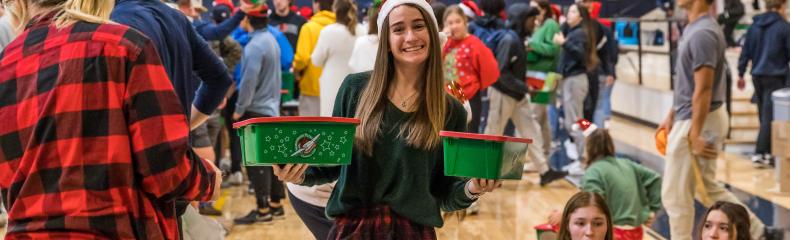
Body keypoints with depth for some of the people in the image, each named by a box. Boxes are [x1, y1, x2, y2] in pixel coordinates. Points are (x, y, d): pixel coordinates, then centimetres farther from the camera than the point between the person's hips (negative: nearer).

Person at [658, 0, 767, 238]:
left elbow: (703, 89, -23)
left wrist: (695, 135, -22)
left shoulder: (702, 34, -21)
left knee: (675, 195, 1)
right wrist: (671, 116, 21)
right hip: (687, 119, 10)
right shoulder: (694, 29, 9)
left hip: (697, 122, -10)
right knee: (708, 188, 19)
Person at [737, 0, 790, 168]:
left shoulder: (754, 26, 8)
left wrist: (741, 74, 16)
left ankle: (768, 153, 19)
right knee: (769, 117, -6)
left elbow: (745, 52, 9)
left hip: (757, 77, 6)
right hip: (775, 78, -6)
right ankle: (759, 154, -13)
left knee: (764, 116, 15)